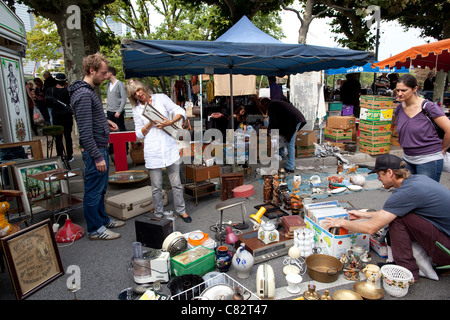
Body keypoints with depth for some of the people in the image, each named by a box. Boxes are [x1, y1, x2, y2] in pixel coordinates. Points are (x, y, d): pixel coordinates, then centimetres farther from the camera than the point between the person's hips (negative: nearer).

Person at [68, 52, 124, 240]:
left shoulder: (89, 91, 13)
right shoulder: (83, 94, -20)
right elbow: (85, 131, -24)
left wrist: (105, 121, 13)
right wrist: (97, 157, -22)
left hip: (101, 148, 11)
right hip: (94, 150, -11)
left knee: (100, 189, 21)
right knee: (93, 191, 3)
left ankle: (103, 220, 36)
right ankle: (95, 230, 16)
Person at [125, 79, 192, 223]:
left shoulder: (161, 98, 5)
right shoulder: (137, 109, 9)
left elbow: (181, 112, 1)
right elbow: (140, 134, 8)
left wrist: (170, 122, -16)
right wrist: (150, 123, -10)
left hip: (170, 148, 0)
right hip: (152, 151, 1)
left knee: (176, 183, 7)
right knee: (156, 187, 7)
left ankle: (181, 210, 24)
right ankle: (158, 214, 23)